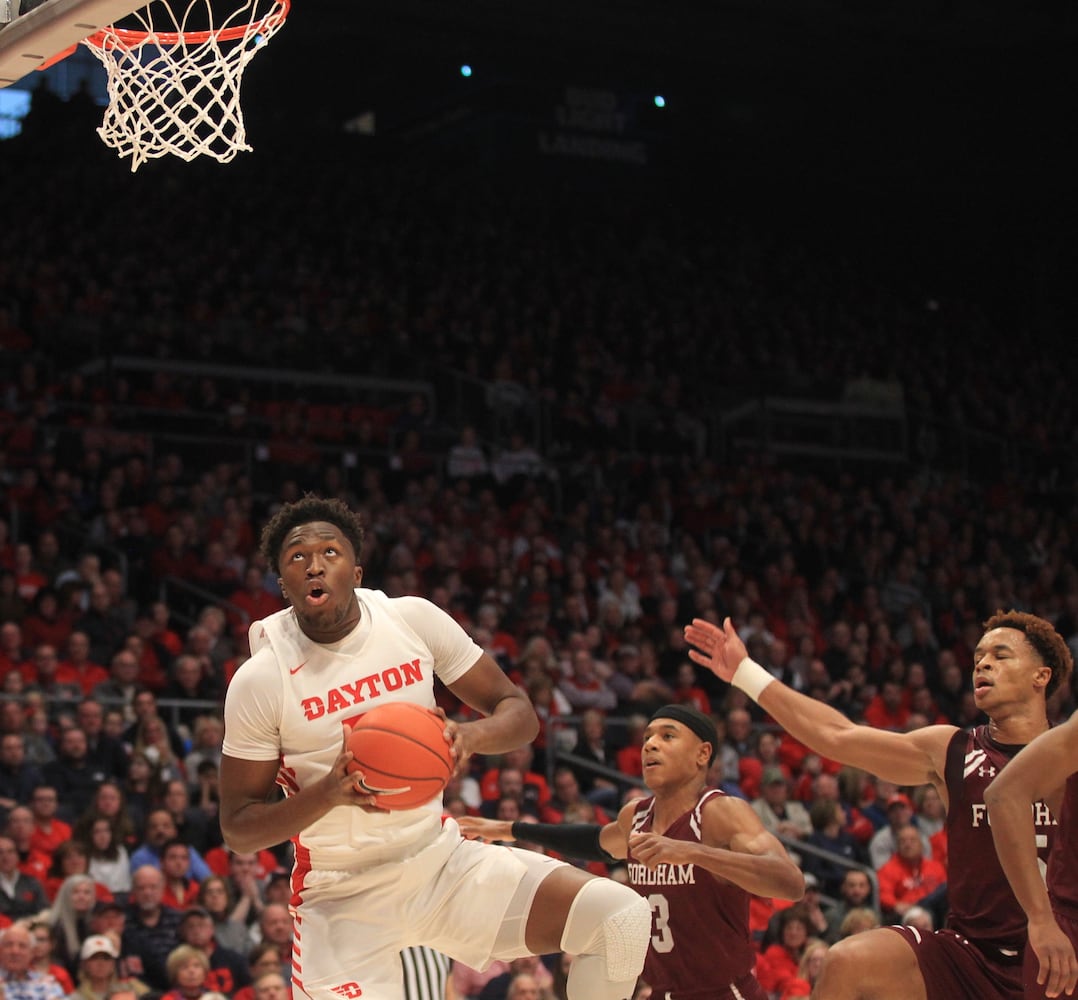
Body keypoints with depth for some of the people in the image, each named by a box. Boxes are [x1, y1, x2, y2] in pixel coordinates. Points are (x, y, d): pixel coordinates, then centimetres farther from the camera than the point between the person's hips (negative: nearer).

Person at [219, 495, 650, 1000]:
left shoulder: (413, 619, -4)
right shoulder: (258, 680, -12)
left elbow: (518, 711, 2)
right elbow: (237, 828, -7)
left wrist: (471, 735, -22)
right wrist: (329, 792, -26)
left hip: (444, 862, 4)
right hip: (345, 899, -3)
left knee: (623, 917, -13)